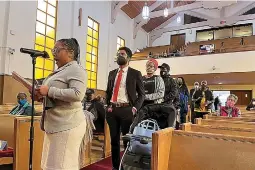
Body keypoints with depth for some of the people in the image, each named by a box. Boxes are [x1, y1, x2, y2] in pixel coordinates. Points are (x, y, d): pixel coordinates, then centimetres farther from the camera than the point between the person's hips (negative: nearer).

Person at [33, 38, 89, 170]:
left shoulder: (76, 70, -10)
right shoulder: (60, 71, 18)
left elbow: (77, 94, -25)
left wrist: (49, 91, -20)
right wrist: (42, 96, 9)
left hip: (67, 125, -9)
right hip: (55, 124, 10)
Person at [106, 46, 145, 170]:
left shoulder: (135, 73, 0)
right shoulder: (112, 73, 14)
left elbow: (142, 94, 0)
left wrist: (135, 108, -11)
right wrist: (108, 105, 5)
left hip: (126, 110, -4)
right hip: (112, 110, 5)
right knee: (114, 139, 13)